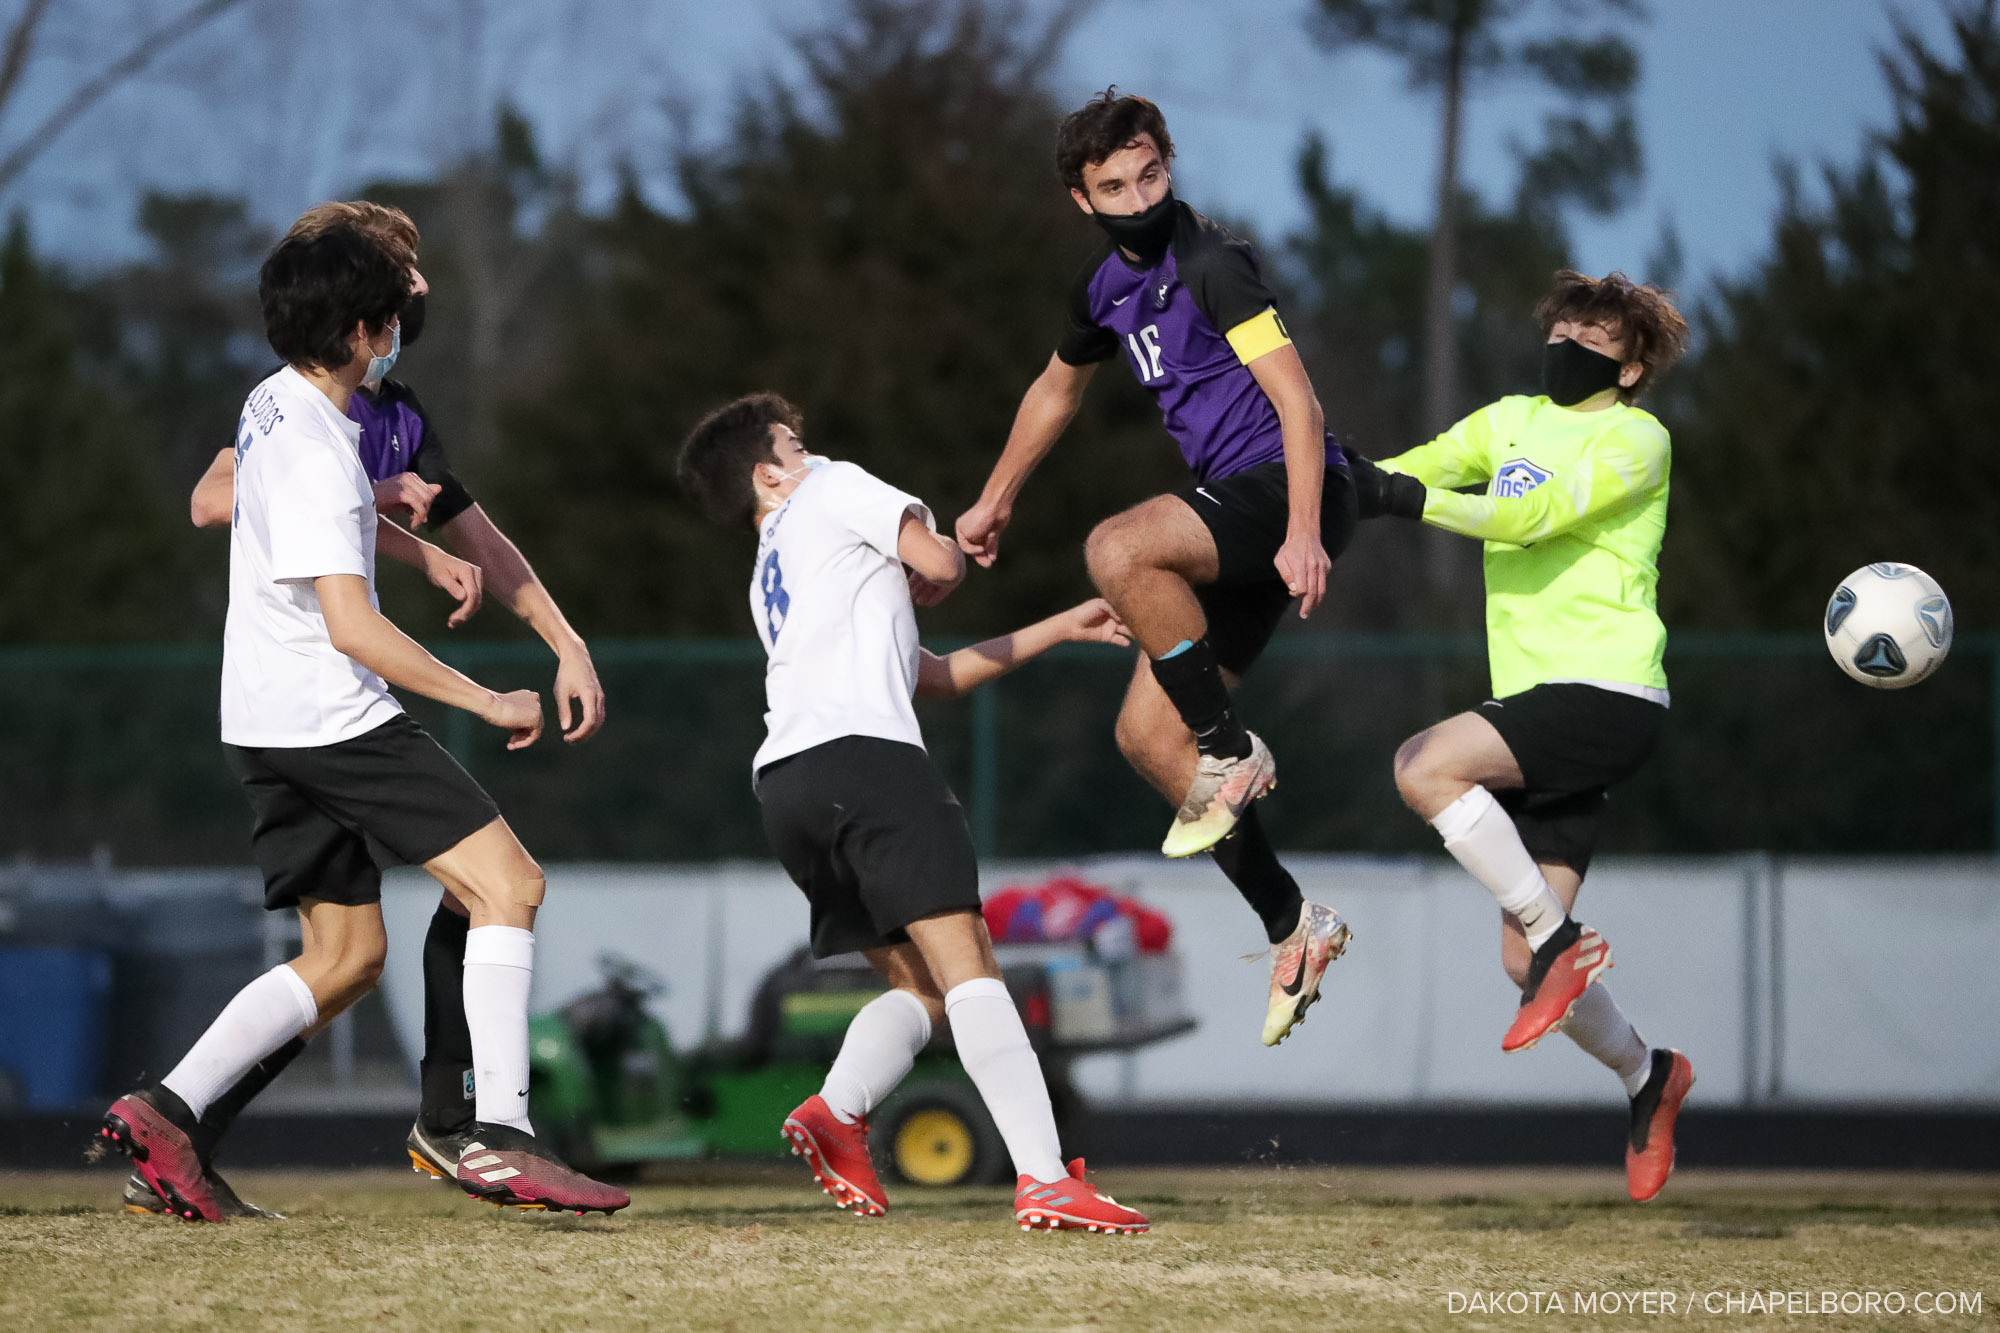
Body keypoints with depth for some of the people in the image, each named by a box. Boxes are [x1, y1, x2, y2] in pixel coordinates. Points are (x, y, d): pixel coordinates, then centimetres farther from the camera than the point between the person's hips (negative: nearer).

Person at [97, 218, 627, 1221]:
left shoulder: (274, 404, 13)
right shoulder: (316, 454, -18)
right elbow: (353, 628, -23)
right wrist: (490, 703, -17)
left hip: (267, 726, 10)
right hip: (330, 717, -10)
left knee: (345, 959, 12)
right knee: (507, 882, -11)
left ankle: (165, 1110, 2)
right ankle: (500, 1138, -20)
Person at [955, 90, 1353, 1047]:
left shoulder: (1210, 264, -13)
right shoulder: (1106, 286, 13)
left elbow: (1295, 397, -20)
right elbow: (1058, 389, 33)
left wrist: (1304, 533, -29)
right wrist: (996, 499, 40)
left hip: (1286, 492, -9)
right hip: (1229, 502, 9)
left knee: (1117, 550, -33)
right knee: (1146, 734, 2)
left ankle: (1233, 755, -20)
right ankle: (1292, 928, 7)